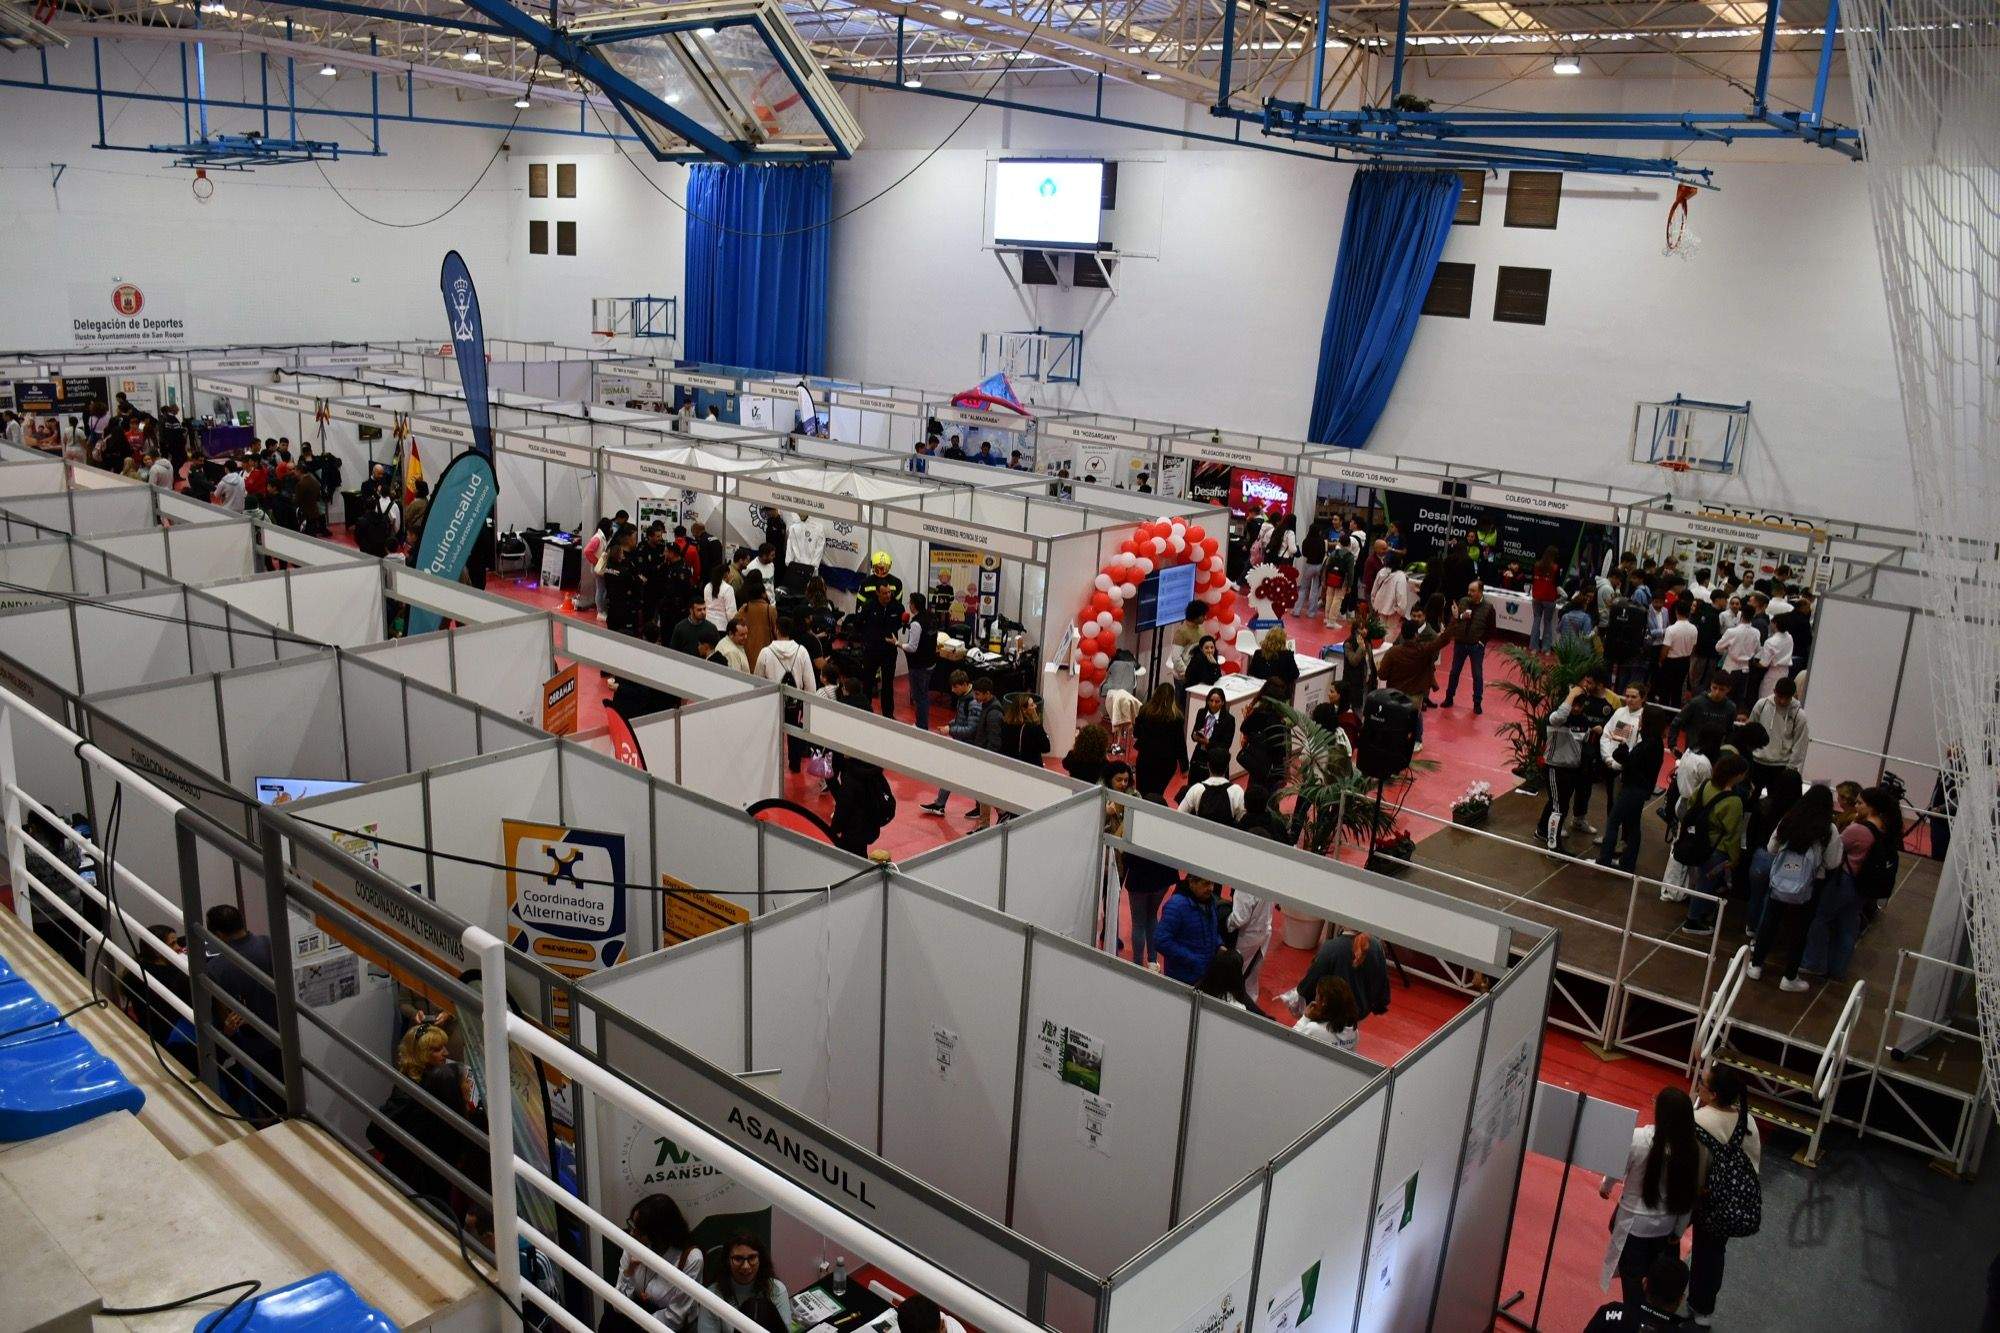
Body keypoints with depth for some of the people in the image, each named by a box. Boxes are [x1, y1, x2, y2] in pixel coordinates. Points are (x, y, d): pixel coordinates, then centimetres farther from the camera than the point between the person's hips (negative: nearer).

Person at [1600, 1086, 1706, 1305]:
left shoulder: (1638, 1139, -27)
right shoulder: (1697, 1150, -18)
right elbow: (1691, 1195, -6)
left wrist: (1605, 1187, 15)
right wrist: (1678, 1231, 9)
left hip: (1634, 1223, -4)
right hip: (1666, 1227, 4)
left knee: (1634, 1281, 12)